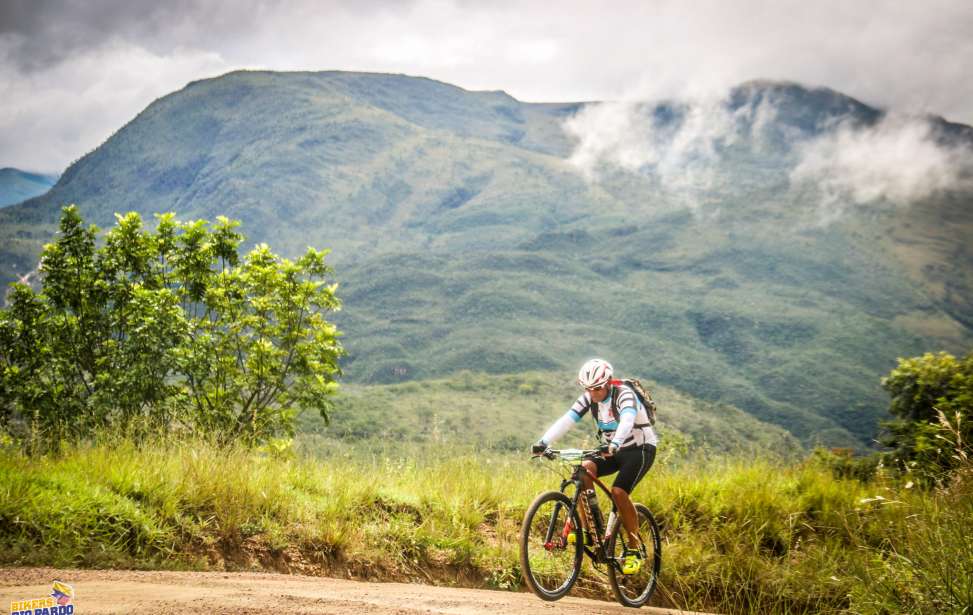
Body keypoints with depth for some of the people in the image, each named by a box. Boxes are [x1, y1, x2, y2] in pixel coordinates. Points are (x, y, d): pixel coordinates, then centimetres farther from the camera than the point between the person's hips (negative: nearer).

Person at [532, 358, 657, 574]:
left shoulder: (624, 394, -23)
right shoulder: (588, 398, -7)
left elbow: (627, 421, -43)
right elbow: (566, 420, -19)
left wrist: (614, 444, -62)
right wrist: (543, 442, -34)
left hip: (640, 449, -6)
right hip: (612, 450, 6)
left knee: (618, 491, -26)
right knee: (583, 470, -22)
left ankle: (635, 548, -10)